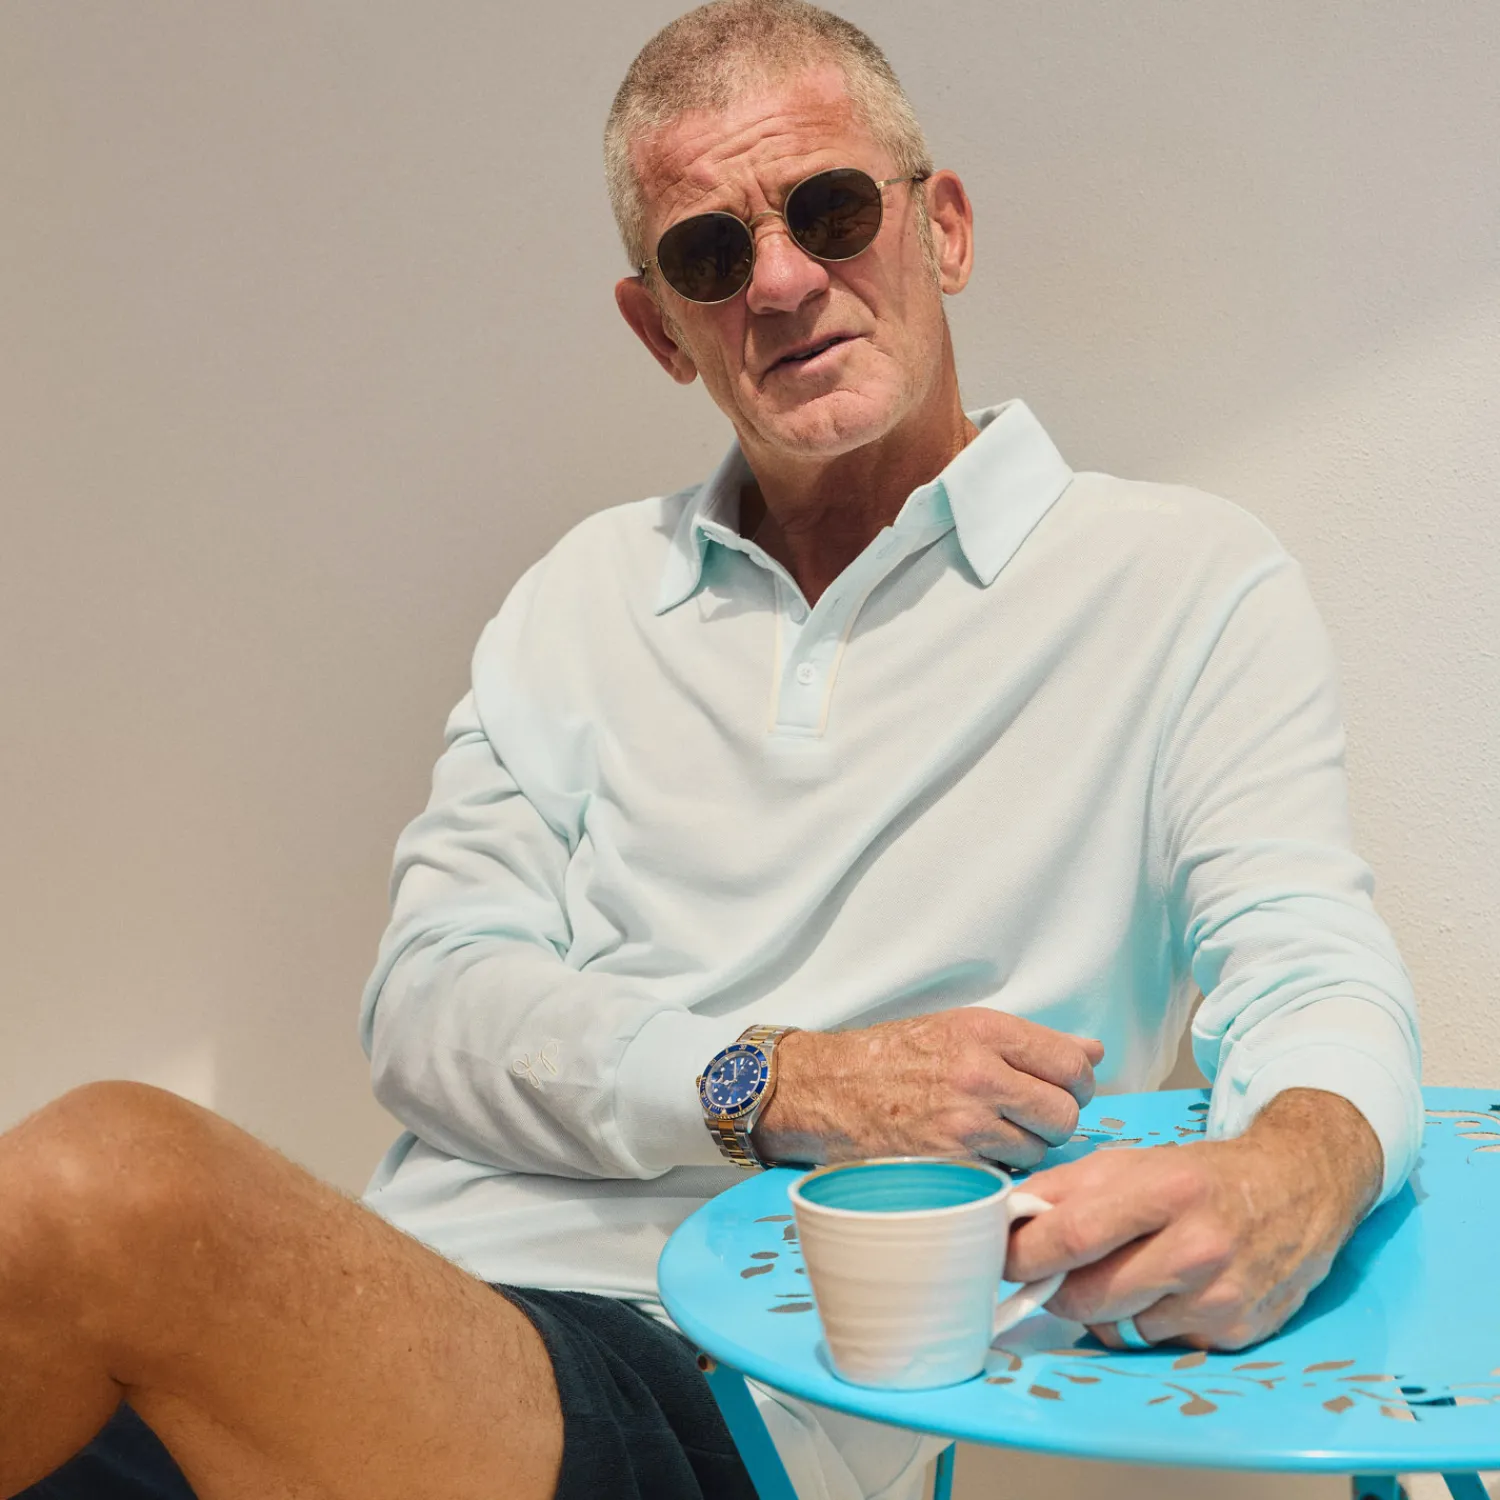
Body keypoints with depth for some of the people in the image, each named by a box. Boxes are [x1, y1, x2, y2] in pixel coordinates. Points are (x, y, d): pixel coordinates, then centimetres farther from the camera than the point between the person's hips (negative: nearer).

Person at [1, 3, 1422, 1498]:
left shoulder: (1189, 581, 8)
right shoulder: (591, 591, 18)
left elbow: (1319, 984, -2)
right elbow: (430, 1001, 9)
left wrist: (1291, 1183, -27)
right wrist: (782, 1083, -9)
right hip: (402, 1305, 5)